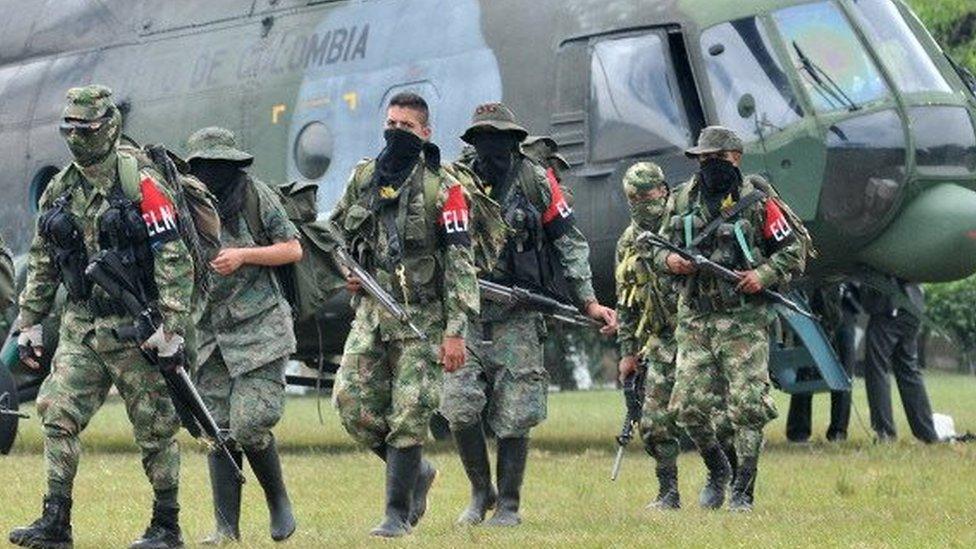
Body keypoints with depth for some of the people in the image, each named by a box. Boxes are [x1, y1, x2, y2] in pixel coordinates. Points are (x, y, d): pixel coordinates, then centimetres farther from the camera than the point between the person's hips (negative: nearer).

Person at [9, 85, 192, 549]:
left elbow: (174, 261, -14)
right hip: (81, 327, 6)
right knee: (58, 415, -3)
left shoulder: (141, 184, -12)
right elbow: (41, 263, 17)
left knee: (154, 427, 2)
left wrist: (172, 329, -18)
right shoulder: (59, 190, 8)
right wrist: (29, 323, 14)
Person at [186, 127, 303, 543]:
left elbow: (293, 249, 0)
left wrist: (243, 255, -12)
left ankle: (278, 501, 11)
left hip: (258, 331, -4)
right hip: (208, 334, 4)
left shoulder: (256, 196, -3)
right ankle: (227, 528, 4)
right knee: (218, 432, 1)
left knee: (249, 425, -13)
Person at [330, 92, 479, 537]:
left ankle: (399, 513, 3)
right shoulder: (364, 176, 9)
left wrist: (456, 331, -17)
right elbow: (336, 230, 26)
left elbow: (461, 263, -11)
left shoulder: (443, 188, -8)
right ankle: (416, 472, 20)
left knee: (408, 417, -6)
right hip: (371, 312, 5)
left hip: (422, 318, -5)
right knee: (352, 404, -1)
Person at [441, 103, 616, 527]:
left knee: (512, 419, -1)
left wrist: (589, 301, -1)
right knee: (460, 409, -8)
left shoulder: (536, 182, 2)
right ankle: (480, 493, 12)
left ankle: (508, 504, 12)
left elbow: (570, 244, 5)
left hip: (518, 316, -1)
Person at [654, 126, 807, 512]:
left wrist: (764, 275, -14)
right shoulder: (683, 200, 9)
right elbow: (659, 248, 17)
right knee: (689, 405, -1)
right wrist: (669, 260, -6)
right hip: (695, 318, 4)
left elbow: (794, 252, 2)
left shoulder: (757, 201, -2)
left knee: (748, 406, -7)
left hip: (744, 320, -4)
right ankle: (717, 470, 24)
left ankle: (743, 492, 0)